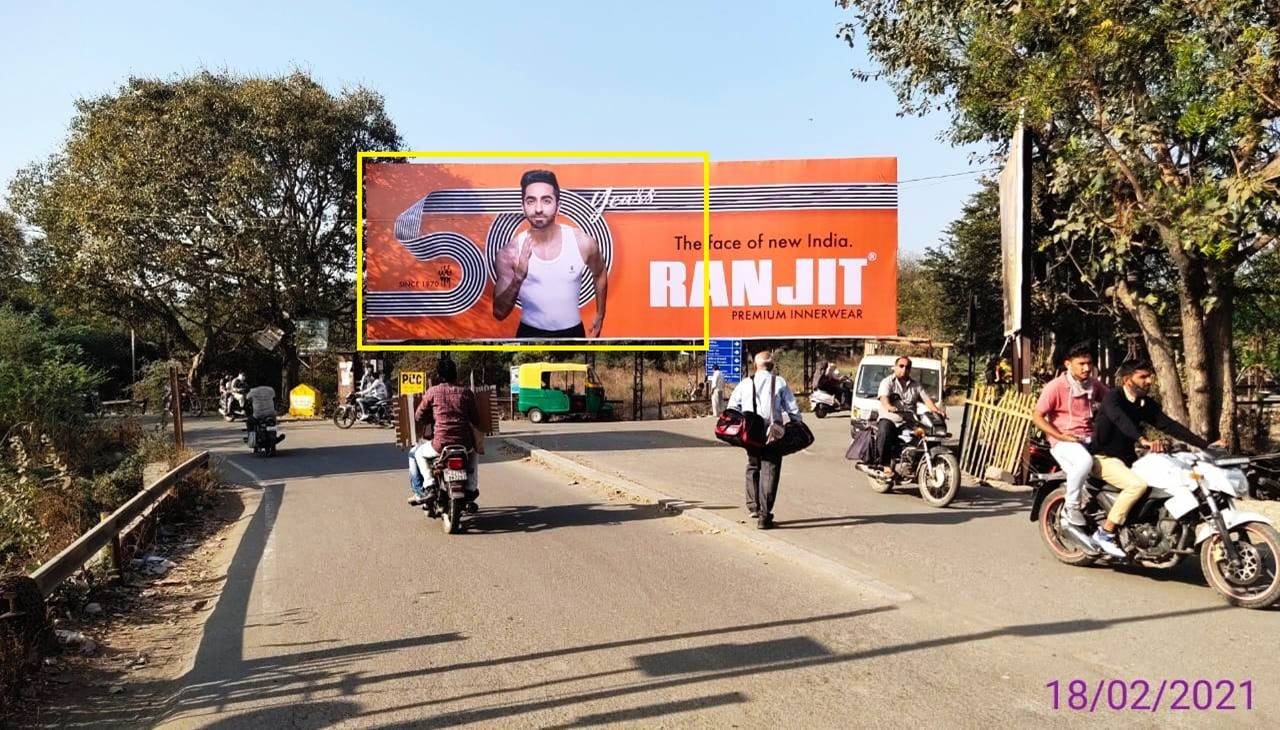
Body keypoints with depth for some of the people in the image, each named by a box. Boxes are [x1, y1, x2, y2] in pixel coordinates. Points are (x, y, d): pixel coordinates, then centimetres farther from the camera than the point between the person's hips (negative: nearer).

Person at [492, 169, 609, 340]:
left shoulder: (583, 243, -12)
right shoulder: (510, 252, -14)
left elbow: (600, 275, 11)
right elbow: (499, 313, -14)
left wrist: (600, 316, 17)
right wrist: (518, 278, -29)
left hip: (572, 333, 1)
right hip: (530, 335, -1)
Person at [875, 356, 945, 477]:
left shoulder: (915, 384, 22)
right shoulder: (888, 382, 7)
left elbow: (926, 398, 10)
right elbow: (883, 397, -12)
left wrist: (936, 410, -11)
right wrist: (889, 407, -36)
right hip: (889, 418, -4)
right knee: (884, 433, -37)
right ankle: (886, 466, -30)